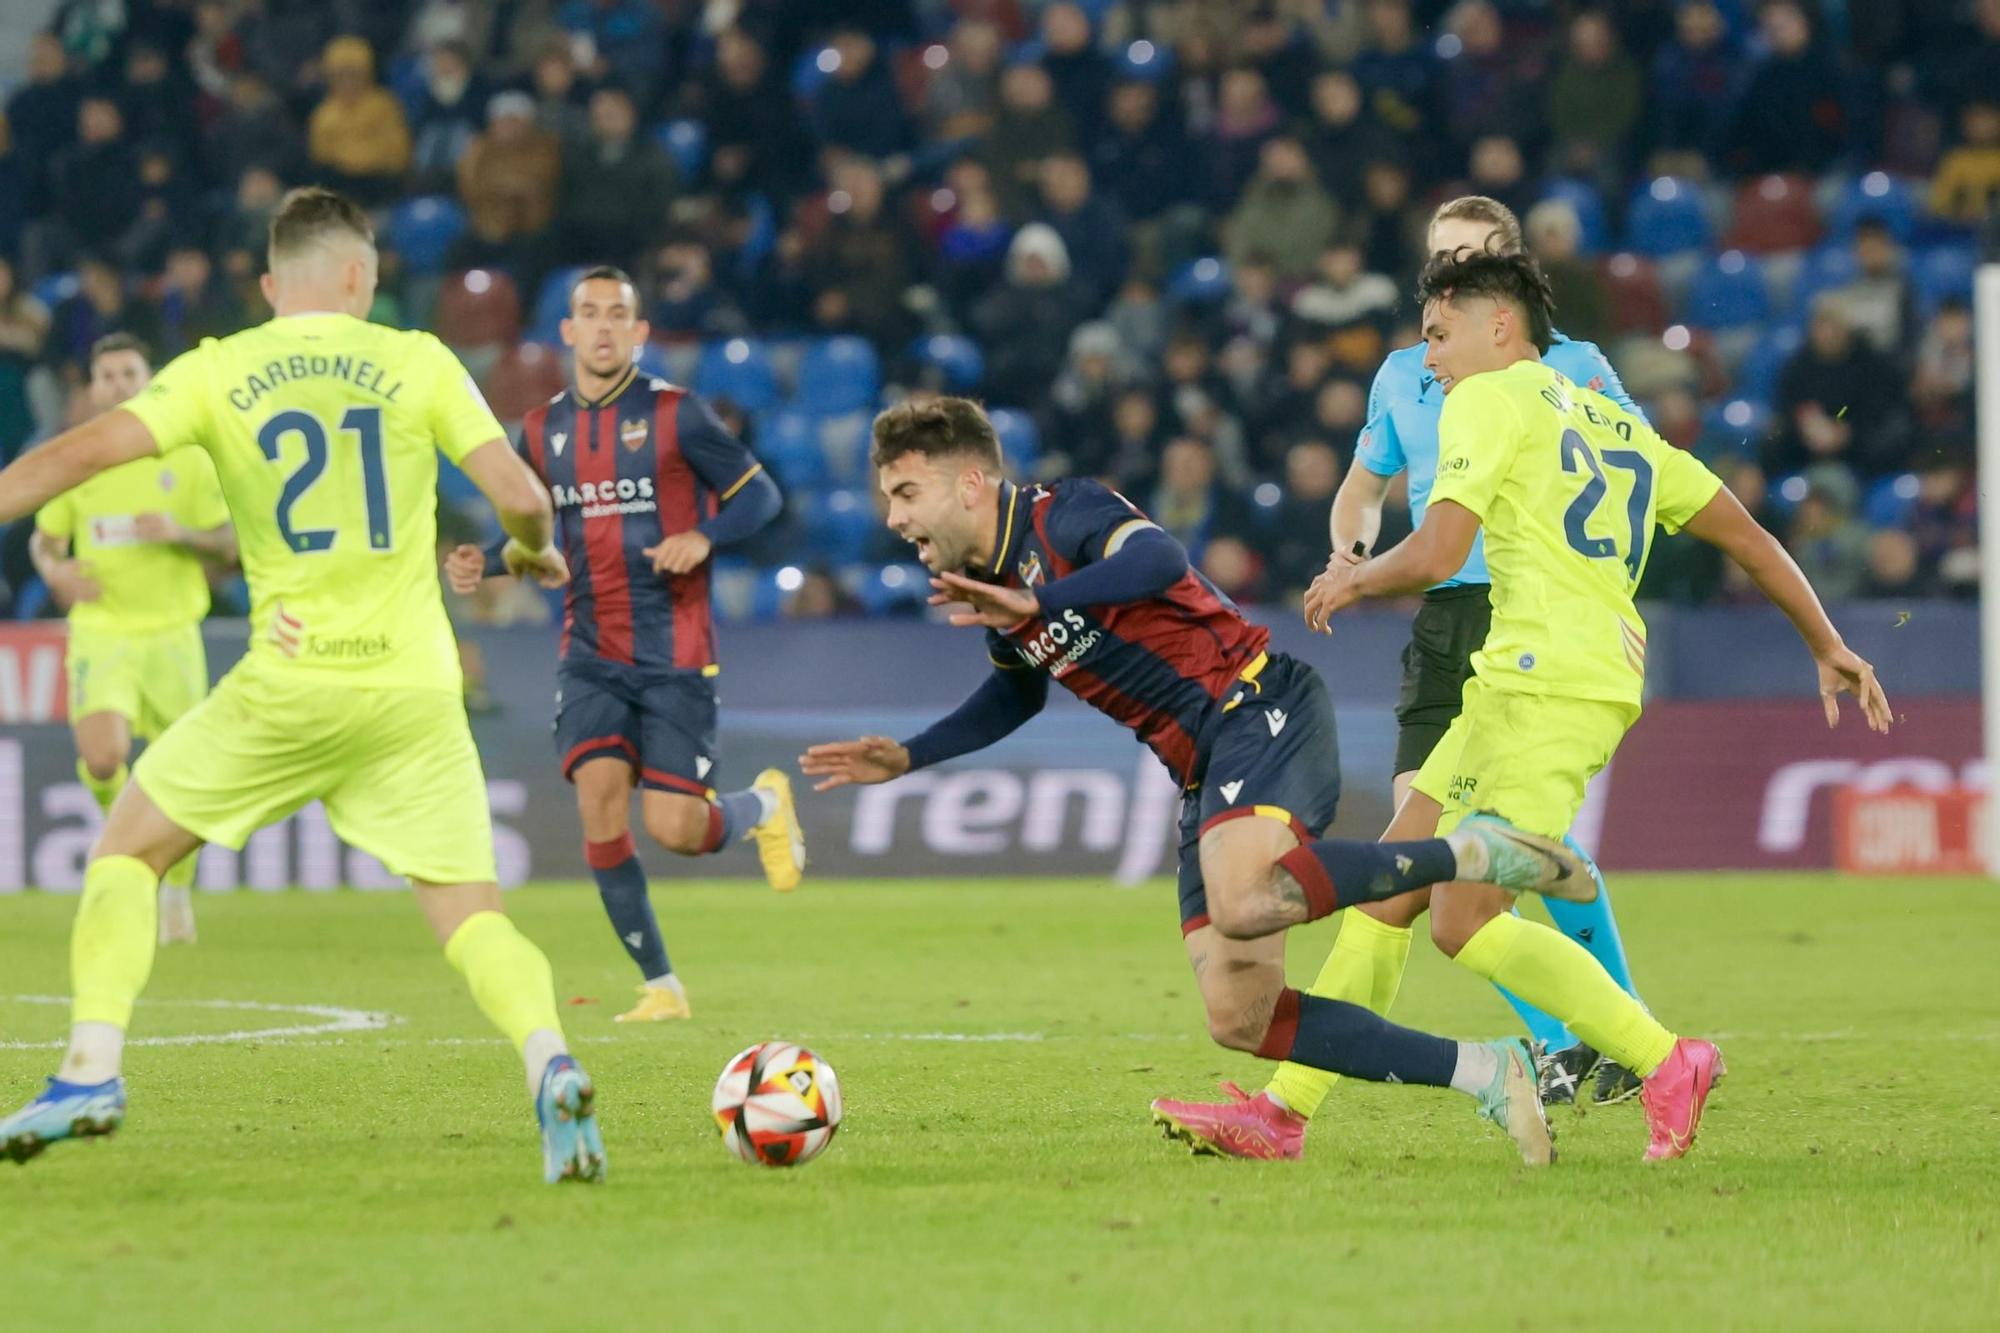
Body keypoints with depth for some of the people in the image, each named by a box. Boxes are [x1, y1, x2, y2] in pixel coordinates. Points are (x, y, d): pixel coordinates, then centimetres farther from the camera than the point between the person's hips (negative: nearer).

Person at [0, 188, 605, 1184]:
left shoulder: (217, 373, 2)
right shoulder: (417, 363, 3)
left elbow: (83, 451, -8)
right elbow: (519, 495, -1)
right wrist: (531, 551, 21)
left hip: (286, 688, -1)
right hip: (413, 689, 1)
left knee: (126, 849, 17)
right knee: (472, 917, 5)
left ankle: (91, 1073, 4)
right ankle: (548, 1062, -23)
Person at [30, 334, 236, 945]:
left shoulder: (187, 458, 2)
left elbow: (228, 546, 5)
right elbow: (44, 538, 16)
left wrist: (182, 533, -15)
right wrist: (54, 569, -7)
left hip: (172, 635, 1)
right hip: (100, 634, -1)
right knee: (102, 759, -22)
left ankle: (176, 893, 25)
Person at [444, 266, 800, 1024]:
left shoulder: (675, 415, -5)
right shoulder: (542, 432, 8)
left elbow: (760, 496, -1)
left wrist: (703, 539, -20)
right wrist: (484, 565, 2)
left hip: (674, 655, -4)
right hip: (590, 655, 4)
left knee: (673, 829, -11)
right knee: (599, 797, -15)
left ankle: (763, 805, 27)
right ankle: (660, 985, -2)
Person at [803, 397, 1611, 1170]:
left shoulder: (1063, 517, -10)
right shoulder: (989, 590, 15)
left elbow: (1157, 558, -31)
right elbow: (1018, 692, 35)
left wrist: (1039, 605, -35)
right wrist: (907, 758, 26)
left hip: (1261, 709, -9)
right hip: (1205, 775, 9)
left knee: (1243, 905, -37)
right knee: (1236, 1017, -4)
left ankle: (1469, 853, -20)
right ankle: (1483, 1074, 0)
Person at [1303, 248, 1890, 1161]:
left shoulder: (1489, 400, 0)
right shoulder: (1613, 422, 24)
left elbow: (1436, 554, -11)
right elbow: (1742, 533, 24)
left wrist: (1353, 580, 10)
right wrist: (1827, 646, 30)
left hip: (1542, 682, -9)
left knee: (1465, 925, -12)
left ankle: (1665, 1062, -17)